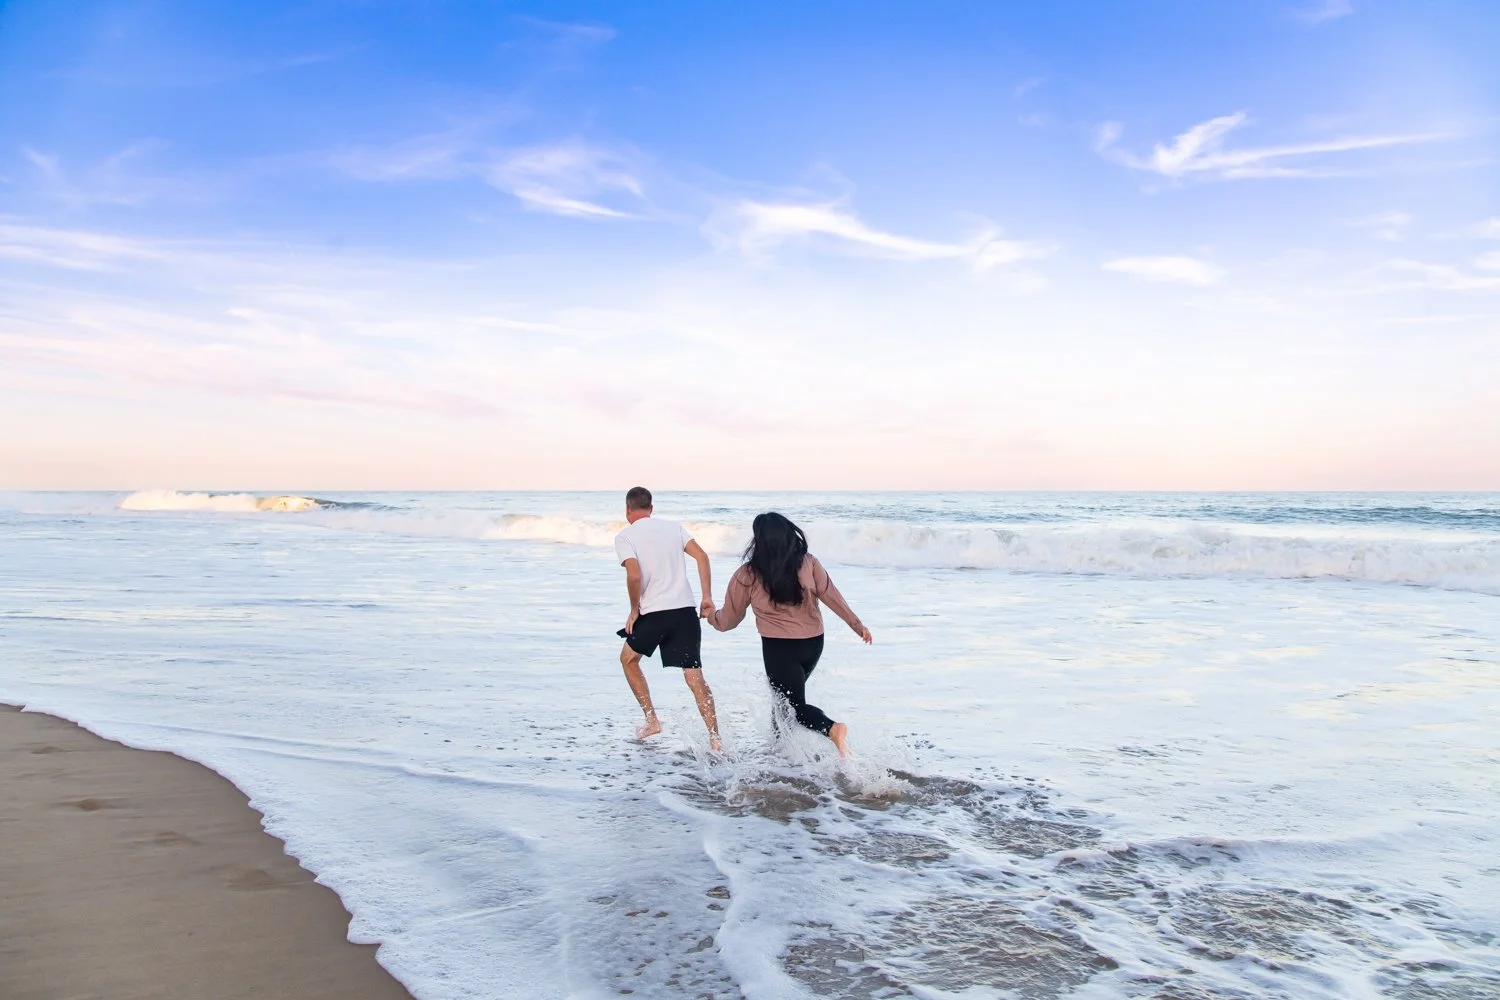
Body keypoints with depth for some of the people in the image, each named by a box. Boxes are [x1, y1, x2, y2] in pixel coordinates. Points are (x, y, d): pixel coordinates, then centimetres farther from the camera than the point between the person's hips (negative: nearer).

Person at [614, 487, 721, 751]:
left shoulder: (624, 536, 0)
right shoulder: (673, 526, 14)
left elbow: (634, 575, -15)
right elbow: (701, 555, 3)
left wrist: (634, 610, -1)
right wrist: (707, 597, 4)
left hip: (654, 612, -3)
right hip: (686, 610, 4)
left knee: (628, 659, 23)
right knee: (695, 677, 2)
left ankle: (651, 720, 20)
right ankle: (715, 739, -6)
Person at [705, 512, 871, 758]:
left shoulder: (747, 575, -9)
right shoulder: (808, 562, -5)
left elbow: (728, 619, 2)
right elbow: (831, 595, -6)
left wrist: (711, 615, 24)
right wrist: (857, 625, 1)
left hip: (780, 647, -5)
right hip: (813, 643, 5)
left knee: (796, 705, 3)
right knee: (788, 693, 25)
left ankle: (832, 728, -24)